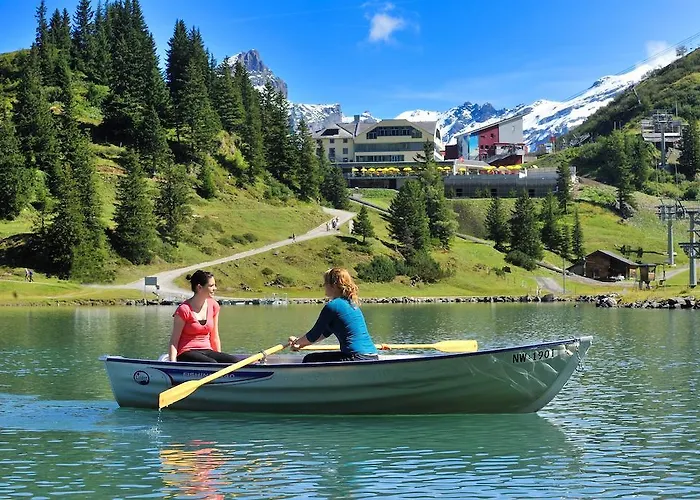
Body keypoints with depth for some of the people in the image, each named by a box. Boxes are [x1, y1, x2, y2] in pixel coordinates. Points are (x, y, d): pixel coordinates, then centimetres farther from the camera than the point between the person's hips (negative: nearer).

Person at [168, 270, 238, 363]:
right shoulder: (184, 309, -10)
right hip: (186, 354, -6)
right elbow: (174, 341, -8)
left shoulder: (213, 306, 8)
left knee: (234, 361, -22)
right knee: (212, 364, -35)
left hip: (207, 351, 6)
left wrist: (220, 357, 10)